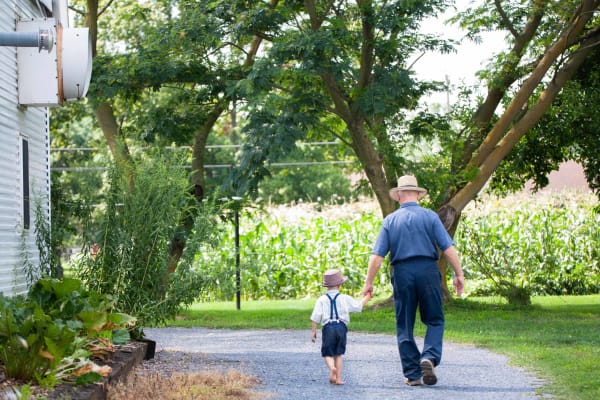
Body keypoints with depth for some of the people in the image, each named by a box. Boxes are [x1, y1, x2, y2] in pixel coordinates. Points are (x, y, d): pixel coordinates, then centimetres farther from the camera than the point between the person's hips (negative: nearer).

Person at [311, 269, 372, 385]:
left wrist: (314, 332, 4)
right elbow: (358, 306, 14)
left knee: (327, 354, 5)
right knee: (338, 354, 12)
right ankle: (338, 378, 6)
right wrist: (366, 298, 32)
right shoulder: (344, 298, 4)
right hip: (341, 327, 1)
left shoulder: (322, 300, 2)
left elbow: (316, 317, -3)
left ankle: (332, 368, -25)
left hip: (328, 327, -1)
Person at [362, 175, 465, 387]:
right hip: (428, 271, -1)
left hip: (402, 273, 1)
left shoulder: (390, 220, 5)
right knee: (435, 320, 11)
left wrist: (368, 282, 4)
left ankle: (412, 374, 9)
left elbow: (377, 255, -1)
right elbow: (448, 248, -5)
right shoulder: (430, 216, 2)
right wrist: (459, 274, 1)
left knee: (404, 326, 10)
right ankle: (429, 357, -14)